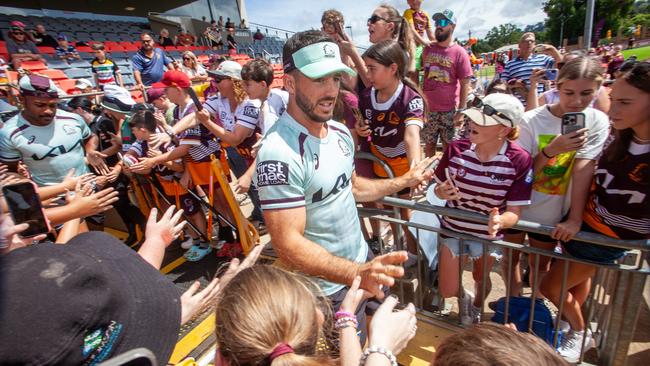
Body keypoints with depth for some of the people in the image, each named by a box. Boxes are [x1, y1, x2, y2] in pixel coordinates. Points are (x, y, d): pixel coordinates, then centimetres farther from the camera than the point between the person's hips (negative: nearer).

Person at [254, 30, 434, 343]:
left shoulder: (340, 131, -2)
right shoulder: (279, 152, -30)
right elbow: (288, 244, -32)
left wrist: (404, 181, 13)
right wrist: (357, 273, -44)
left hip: (361, 263, 8)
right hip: (325, 290, -7)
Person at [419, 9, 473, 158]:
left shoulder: (459, 52, -6)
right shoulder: (428, 49, 5)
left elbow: (465, 84, -7)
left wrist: (461, 111, -11)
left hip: (450, 110, -3)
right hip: (428, 108, 3)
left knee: (449, 147, 7)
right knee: (429, 144, 12)